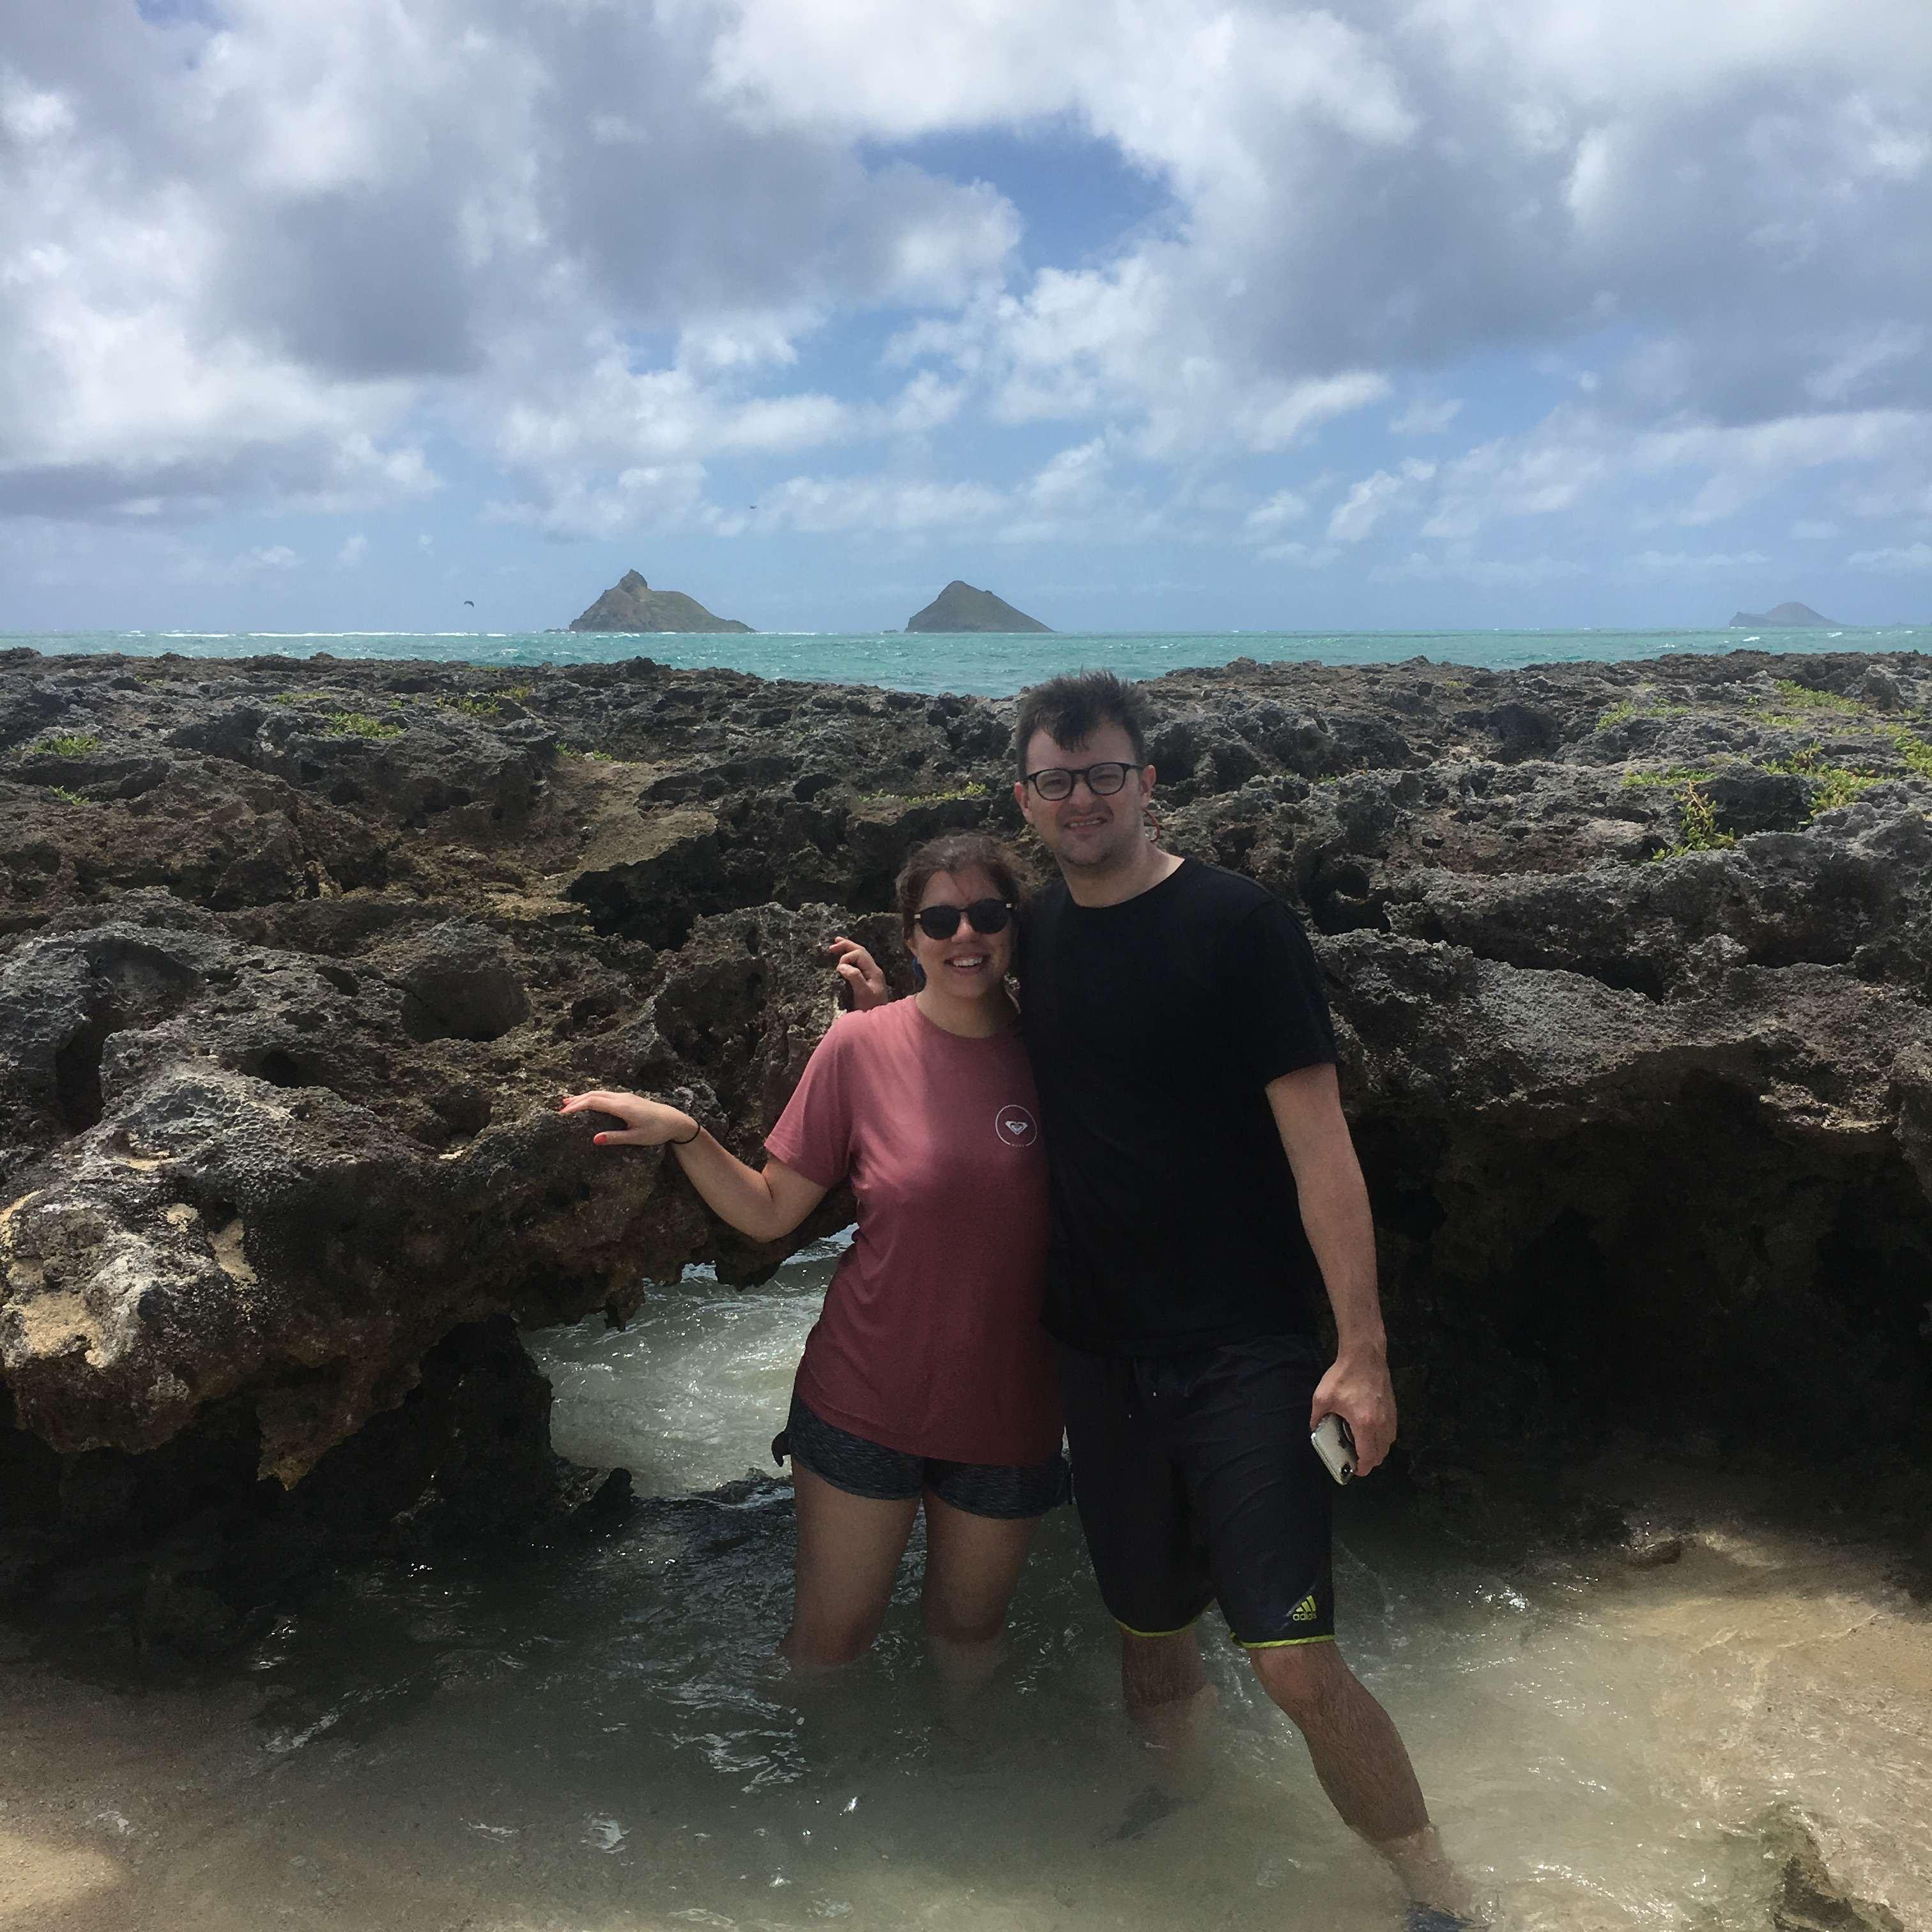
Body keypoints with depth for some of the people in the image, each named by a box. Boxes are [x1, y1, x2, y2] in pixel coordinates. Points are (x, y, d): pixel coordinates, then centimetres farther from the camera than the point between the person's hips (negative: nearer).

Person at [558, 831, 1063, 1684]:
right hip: (866, 1401, -1)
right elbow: (769, 1212, -6)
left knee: (966, 1631, 19)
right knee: (830, 1637, 11)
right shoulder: (861, 1046, -9)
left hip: (1005, 1413, 2)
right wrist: (680, 1133, -18)